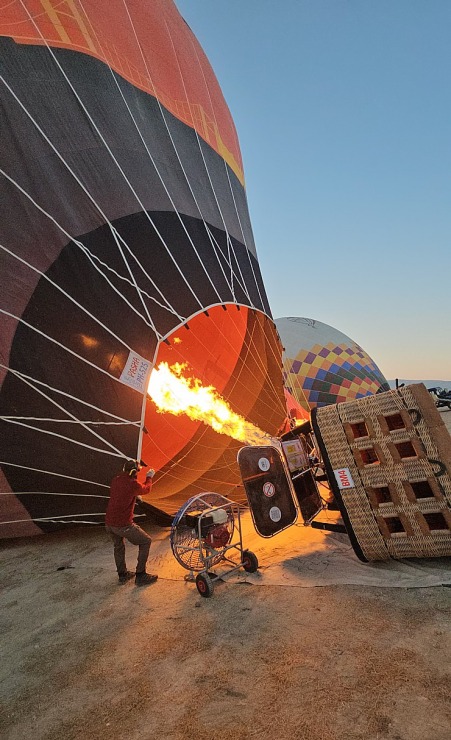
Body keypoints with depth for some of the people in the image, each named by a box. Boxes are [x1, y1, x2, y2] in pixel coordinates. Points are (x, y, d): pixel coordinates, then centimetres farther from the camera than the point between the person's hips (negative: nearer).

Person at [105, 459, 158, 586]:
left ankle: (122, 575, 41)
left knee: (118, 547, 30)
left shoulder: (116, 480, 1)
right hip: (123, 525, -7)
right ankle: (140, 576, 14)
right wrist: (149, 477, 21)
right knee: (146, 542, 10)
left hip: (109, 523, 7)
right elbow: (146, 489, 4)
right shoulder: (133, 484, -18)